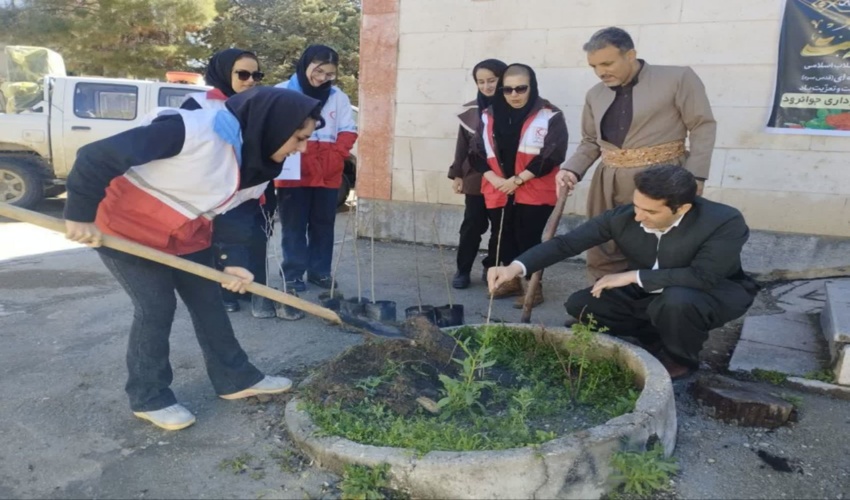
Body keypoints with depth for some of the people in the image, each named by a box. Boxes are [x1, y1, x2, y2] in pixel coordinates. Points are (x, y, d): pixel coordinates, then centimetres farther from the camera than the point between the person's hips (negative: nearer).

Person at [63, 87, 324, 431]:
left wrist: (232, 261, -8)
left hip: (187, 233, 8)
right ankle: (149, 398, 14)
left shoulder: (259, 166, -7)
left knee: (209, 301, 9)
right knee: (156, 308, -6)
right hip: (128, 226, -7)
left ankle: (235, 378, 24)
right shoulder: (196, 131, -34)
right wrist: (80, 215, -28)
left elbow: (234, 213, 5)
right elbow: (98, 156, -32)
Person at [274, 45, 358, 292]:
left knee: (323, 225, 9)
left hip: (328, 175, 4)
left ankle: (320, 270, 20)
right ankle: (293, 274, 9)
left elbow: (348, 132, 8)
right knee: (294, 225, 2)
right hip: (294, 174, -3)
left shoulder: (338, 97, 10)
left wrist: (334, 157, -7)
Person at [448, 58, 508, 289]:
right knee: (472, 225, 6)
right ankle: (463, 270, 16)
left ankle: (492, 269, 23)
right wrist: (457, 174, 7)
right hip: (475, 179, 2)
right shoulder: (470, 111, 3)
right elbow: (463, 145, 8)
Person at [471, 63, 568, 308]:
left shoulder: (550, 117, -7)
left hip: (534, 193, -5)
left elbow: (550, 156, -12)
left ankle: (534, 286, 12)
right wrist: (494, 178, -7)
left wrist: (518, 179, -15)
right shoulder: (490, 116, 8)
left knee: (528, 239, -3)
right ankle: (512, 280, 29)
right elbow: (478, 152, 8)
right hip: (498, 192, 5)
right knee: (505, 237, 12)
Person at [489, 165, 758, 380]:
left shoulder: (726, 222, -31)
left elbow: (704, 276, -37)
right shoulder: (622, 216, -22)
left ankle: (680, 358, -5)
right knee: (580, 304, -9)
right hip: (651, 292, 4)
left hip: (715, 291, -4)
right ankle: (662, 336, 7)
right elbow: (566, 242, -20)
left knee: (676, 301, -39)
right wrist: (516, 267, -34)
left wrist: (633, 276, -35)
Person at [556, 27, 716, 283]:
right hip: (609, 185, 5)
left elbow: (703, 127, -3)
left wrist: (693, 178, -13)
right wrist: (571, 170, -1)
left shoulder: (678, 78, -2)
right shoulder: (595, 94, 12)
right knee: (602, 253, 7)